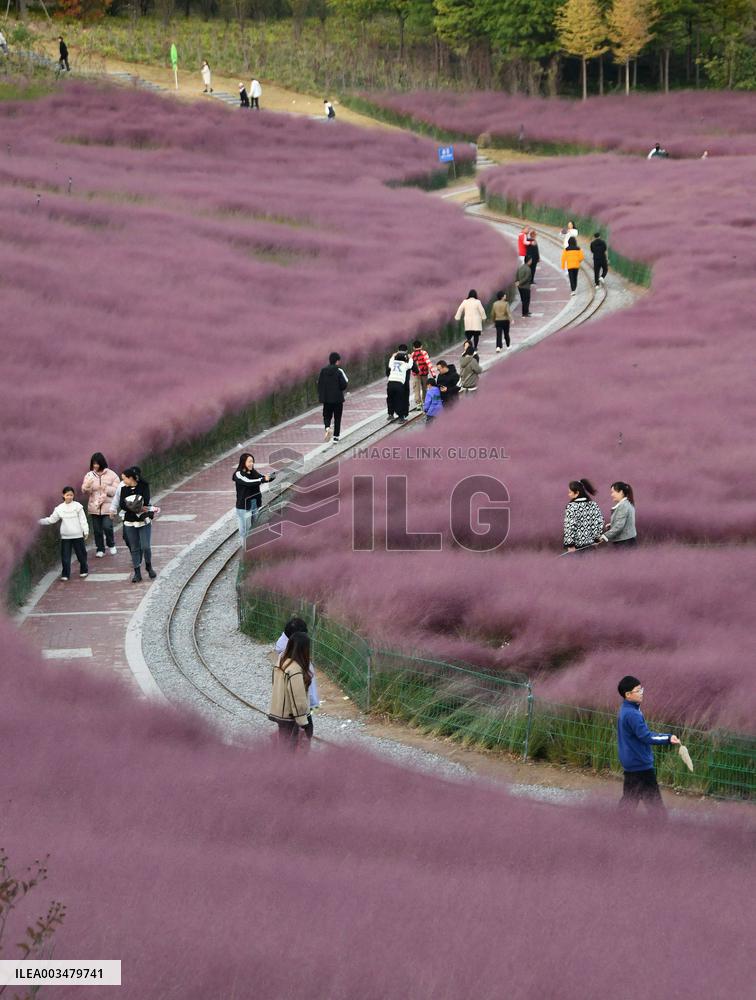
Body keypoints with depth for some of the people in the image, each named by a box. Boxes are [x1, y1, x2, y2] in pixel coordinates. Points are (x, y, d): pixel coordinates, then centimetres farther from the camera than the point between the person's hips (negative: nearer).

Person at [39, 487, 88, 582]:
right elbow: (52, 519, 6)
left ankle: (84, 570, 27)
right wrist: (41, 521, -3)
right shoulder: (60, 508, 2)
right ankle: (65, 575, 7)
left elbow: (83, 520, -4)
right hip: (65, 537, 2)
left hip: (77, 535, -2)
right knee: (65, 556, 0)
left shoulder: (77, 506, -5)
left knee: (81, 554, 9)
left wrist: (85, 531, -7)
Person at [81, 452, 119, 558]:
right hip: (94, 507, 3)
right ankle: (100, 549, 22)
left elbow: (116, 490, -3)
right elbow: (84, 490, -1)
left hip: (107, 506, -3)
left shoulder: (111, 475, -2)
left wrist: (106, 489, -19)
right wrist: (88, 485, -23)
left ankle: (111, 545, 15)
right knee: (97, 529, 6)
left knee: (107, 527, -12)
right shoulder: (89, 475, 5)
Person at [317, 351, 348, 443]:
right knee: (337, 418, 9)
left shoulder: (323, 370, -1)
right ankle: (336, 437, 13)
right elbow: (344, 385, -15)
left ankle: (327, 427, -17)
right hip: (337, 398, -3)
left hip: (326, 398, 3)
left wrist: (321, 395, 11)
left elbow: (319, 384, 1)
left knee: (327, 415, 13)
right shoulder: (339, 371, -12)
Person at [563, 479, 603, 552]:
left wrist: (570, 545, -15)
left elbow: (569, 526, -19)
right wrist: (596, 538, 10)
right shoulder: (593, 504, 0)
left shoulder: (571, 507, -15)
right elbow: (600, 521, 2)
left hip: (577, 544, -5)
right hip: (590, 543, 5)